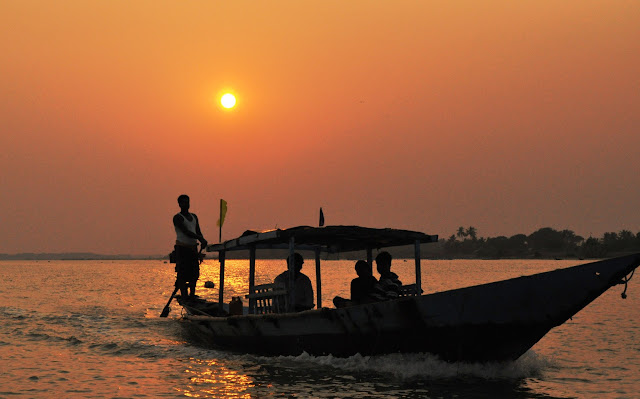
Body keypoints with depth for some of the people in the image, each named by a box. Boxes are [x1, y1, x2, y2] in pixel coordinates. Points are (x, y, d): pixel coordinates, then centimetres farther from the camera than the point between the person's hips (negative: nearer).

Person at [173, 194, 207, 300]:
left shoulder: (194, 217, 18)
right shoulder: (177, 218, -6)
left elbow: (198, 232, 14)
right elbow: (186, 232, -18)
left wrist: (202, 241, -7)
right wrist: (201, 239, -26)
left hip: (193, 248, 7)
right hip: (182, 248, -7)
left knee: (195, 273, 5)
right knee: (182, 274, -9)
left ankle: (192, 295, 11)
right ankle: (184, 296, -9)